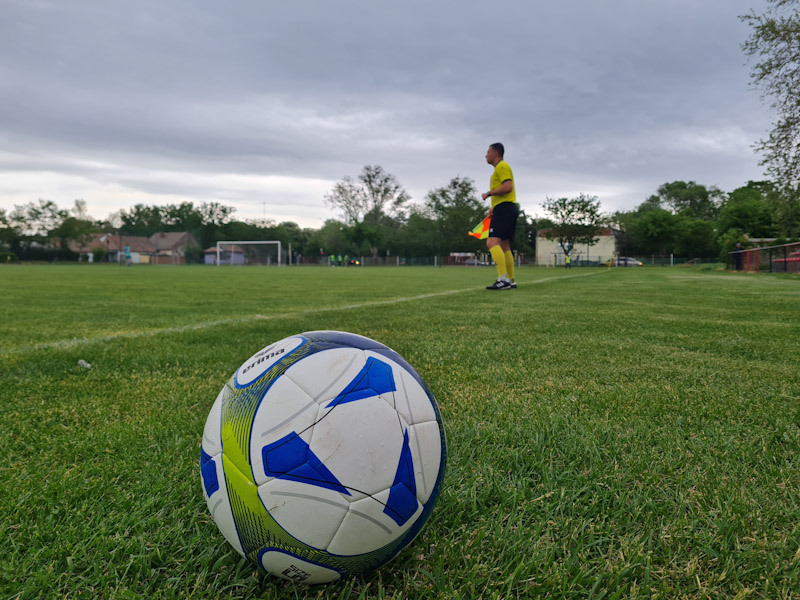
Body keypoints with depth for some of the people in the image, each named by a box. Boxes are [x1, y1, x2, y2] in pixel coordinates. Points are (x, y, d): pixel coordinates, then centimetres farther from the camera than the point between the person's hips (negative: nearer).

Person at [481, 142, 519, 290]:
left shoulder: (502, 166, -6)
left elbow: (508, 187, -20)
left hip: (504, 209, -11)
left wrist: (488, 193, -12)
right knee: (504, 247, 10)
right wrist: (495, 207, 20)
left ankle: (503, 279, -29)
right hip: (505, 210, 11)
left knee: (492, 242, -21)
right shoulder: (500, 168, 25)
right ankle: (511, 281, 11)